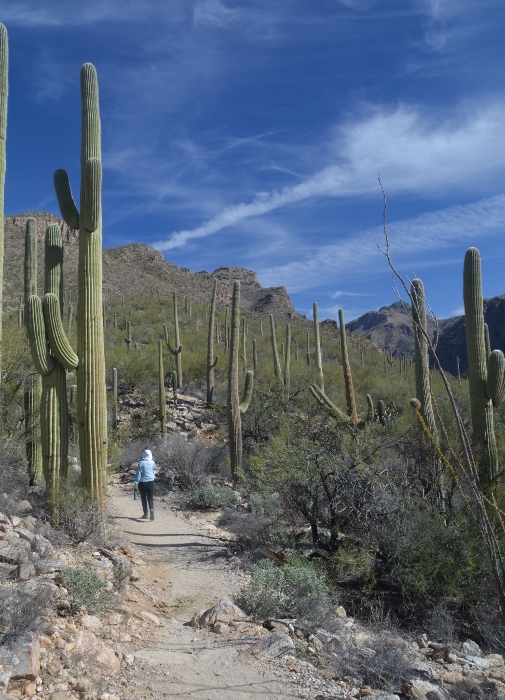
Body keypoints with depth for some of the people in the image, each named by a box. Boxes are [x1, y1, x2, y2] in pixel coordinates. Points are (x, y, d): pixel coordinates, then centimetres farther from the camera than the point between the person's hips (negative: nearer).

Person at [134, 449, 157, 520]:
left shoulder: (141, 463, -10)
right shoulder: (152, 462, 1)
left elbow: (138, 474, -10)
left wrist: (136, 483, -6)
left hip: (142, 483, -2)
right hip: (151, 482, 2)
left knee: (143, 498, 10)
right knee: (150, 498, 5)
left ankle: (145, 514, 14)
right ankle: (152, 509, -23)